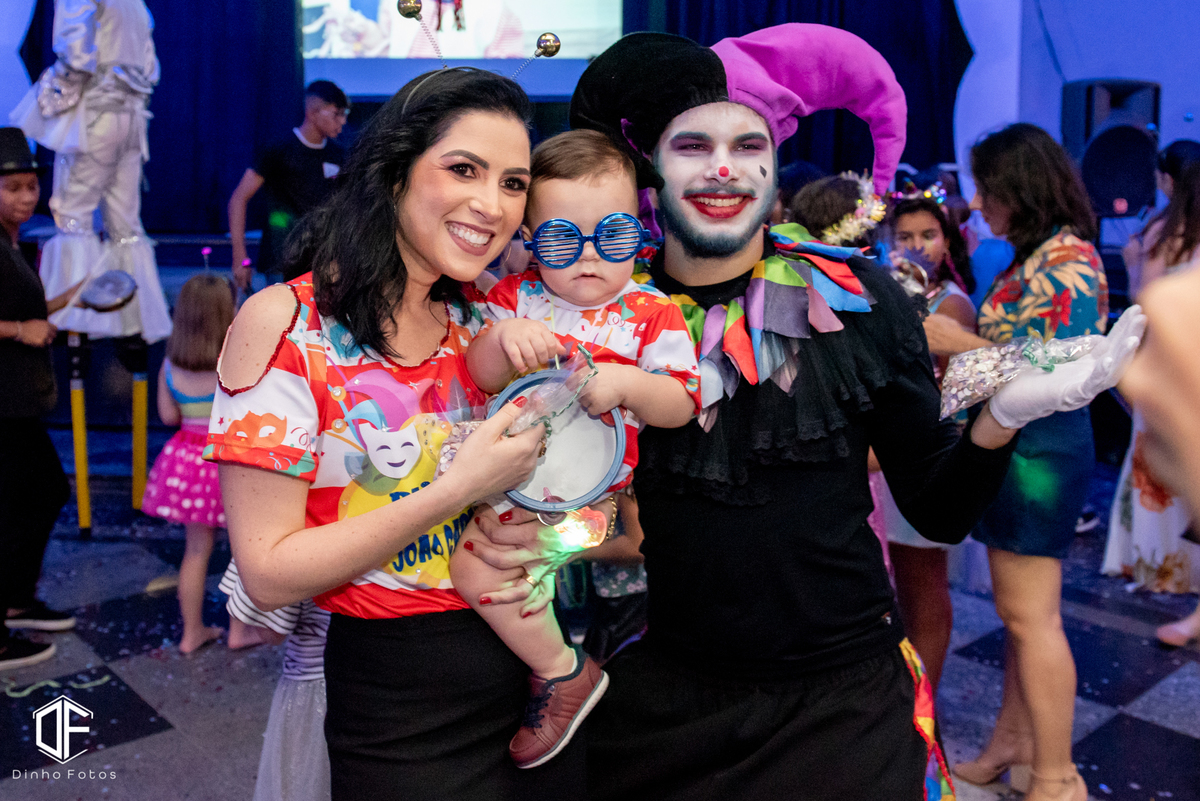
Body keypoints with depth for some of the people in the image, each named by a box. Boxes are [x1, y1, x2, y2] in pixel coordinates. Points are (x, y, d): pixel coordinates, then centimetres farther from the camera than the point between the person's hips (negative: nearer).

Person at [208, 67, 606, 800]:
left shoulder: (482, 318, 2)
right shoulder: (286, 324, -14)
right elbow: (269, 573, -17)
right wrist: (459, 490, -24)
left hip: (539, 674, 6)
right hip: (400, 718, -5)